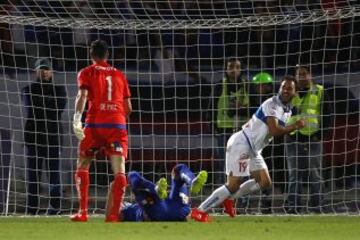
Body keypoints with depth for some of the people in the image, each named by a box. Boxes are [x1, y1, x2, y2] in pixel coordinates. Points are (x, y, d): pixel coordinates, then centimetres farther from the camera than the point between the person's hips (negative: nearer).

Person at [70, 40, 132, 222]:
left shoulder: (87, 73, 10)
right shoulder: (119, 75, 19)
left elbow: (82, 95, -9)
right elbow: (128, 108, 17)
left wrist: (77, 118, -20)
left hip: (95, 124, -2)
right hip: (118, 124, 2)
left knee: (82, 166, 10)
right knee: (119, 171, -2)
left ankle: (83, 212, 0)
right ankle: (114, 213, -14)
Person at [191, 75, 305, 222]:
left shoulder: (287, 111, 13)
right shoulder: (272, 104, -17)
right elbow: (275, 130, -28)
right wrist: (296, 126, -18)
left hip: (254, 150, 10)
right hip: (241, 144, -10)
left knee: (265, 183, 8)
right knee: (234, 185, -13)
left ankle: (228, 198, 19)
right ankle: (200, 211, -9)